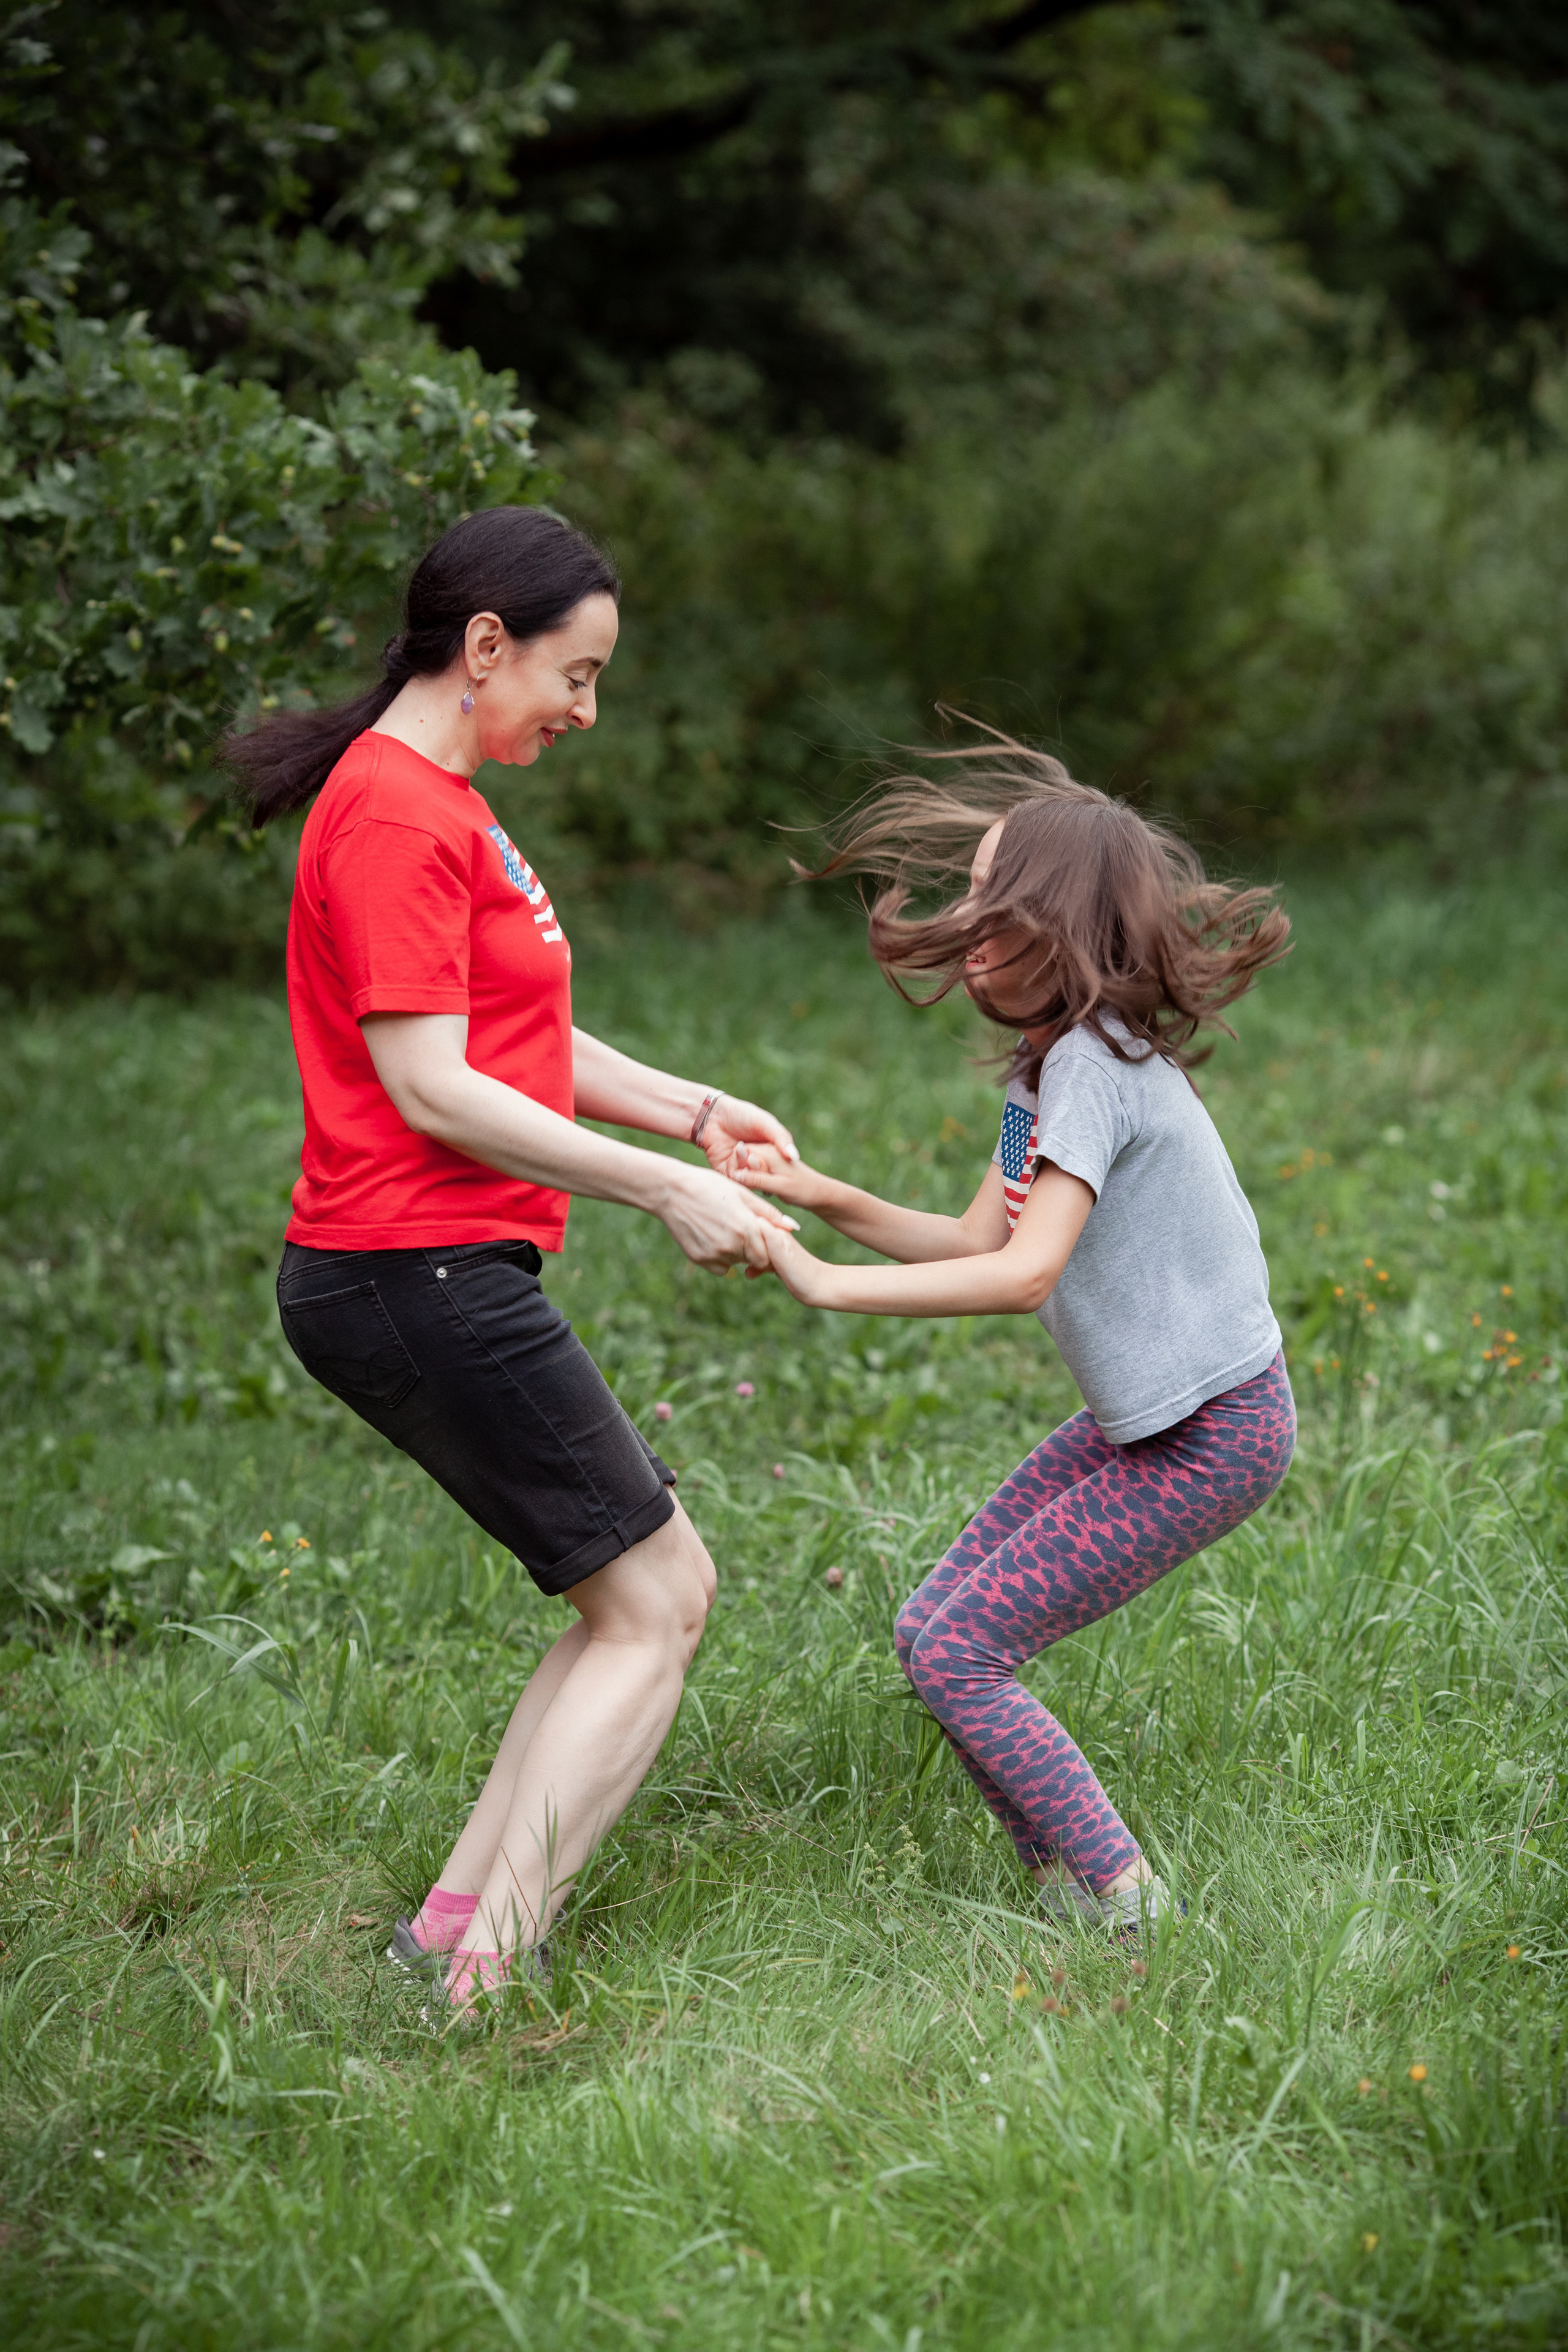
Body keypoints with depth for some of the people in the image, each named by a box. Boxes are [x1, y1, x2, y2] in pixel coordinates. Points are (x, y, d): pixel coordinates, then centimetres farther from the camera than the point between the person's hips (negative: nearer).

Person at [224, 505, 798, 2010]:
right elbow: (432, 1089, -20)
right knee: (654, 1605, -4)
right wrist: (669, 1191, -17)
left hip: (426, 1281, 10)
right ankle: (490, 1973, -6)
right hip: (421, 1274, -10)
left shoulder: (436, 804, 18)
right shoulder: (394, 815, -15)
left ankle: (456, 1923, 12)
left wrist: (689, 1112, 9)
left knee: (649, 1593, 13)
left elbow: (514, 1038, 21)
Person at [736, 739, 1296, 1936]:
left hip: (1213, 1436, -10)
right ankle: (1071, 1885, 14)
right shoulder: (1056, 1061, 9)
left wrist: (825, 1285, -30)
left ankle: (1123, 1909, -3)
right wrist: (824, 1196, -4)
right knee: (936, 1623, 9)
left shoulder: (1094, 1066, -22)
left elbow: (1025, 1272, -32)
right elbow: (982, 1242, 9)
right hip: (1144, 1417, 10)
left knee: (956, 1654, -10)